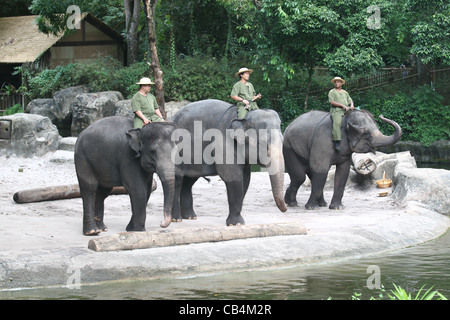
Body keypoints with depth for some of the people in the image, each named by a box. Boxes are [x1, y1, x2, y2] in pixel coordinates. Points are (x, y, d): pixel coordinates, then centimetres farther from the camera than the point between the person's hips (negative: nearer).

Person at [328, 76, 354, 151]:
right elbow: (331, 102, -4)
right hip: (336, 111, -6)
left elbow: (350, 101, 23)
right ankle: (336, 142, -38)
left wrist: (351, 106, -2)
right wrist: (343, 105, -12)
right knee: (336, 123, -32)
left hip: (346, 111, 6)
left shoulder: (345, 92, 27)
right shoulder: (332, 92, 10)